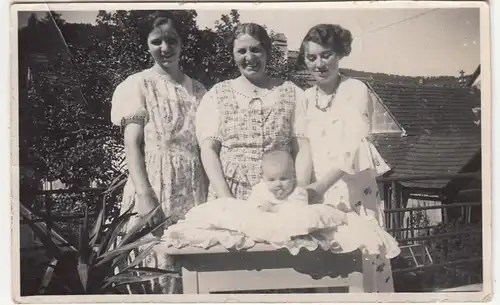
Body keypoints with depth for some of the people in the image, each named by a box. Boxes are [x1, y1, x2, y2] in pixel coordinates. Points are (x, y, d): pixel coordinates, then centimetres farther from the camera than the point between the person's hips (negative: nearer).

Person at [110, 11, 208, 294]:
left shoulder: (197, 89, 14)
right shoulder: (138, 85, 2)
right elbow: (132, 145, -6)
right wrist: (144, 194, -18)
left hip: (194, 190, 4)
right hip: (156, 187, -4)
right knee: (158, 265, -4)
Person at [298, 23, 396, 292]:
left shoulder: (356, 90, -4)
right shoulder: (305, 98, 11)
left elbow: (353, 147, -17)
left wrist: (321, 186, -29)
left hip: (353, 191, -4)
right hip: (316, 193, 4)